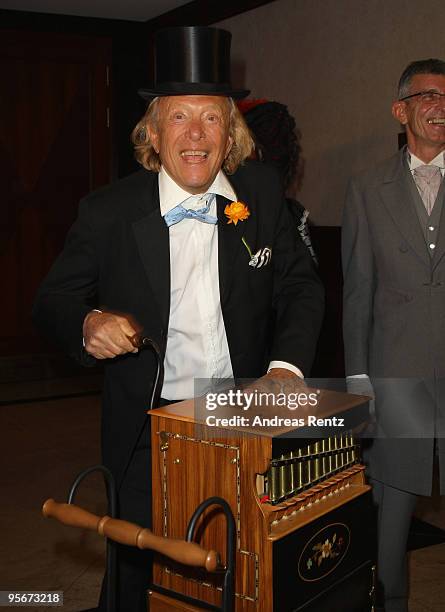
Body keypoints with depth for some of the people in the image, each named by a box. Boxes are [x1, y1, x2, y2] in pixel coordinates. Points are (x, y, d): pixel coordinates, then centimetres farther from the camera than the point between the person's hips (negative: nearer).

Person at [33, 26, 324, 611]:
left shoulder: (262, 195, -4)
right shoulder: (107, 212, -10)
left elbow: (301, 286, 2)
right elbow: (54, 299, -2)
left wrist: (286, 366, -15)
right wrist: (88, 322, -25)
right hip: (148, 434, -2)